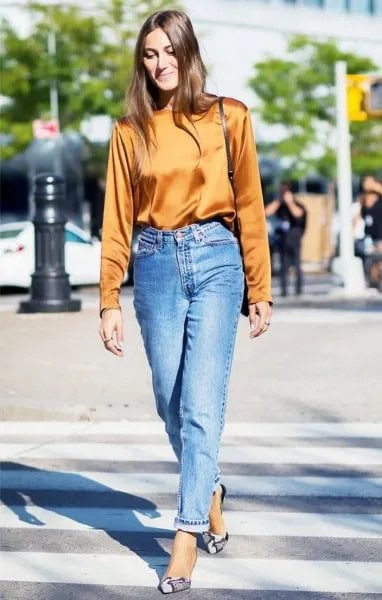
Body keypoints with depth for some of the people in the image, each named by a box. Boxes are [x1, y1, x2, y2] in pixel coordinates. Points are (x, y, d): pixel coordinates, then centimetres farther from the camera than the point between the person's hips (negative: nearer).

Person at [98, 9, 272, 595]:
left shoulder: (229, 117, 1)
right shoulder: (131, 129, 5)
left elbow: (249, 205, 3)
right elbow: (117, 218, 4)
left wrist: (260, 291, 3)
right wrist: (110, 300, 0)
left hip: (216, 260, -2)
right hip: (156, 265, 2)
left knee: (201, 402, -9)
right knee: (170, 403, 10)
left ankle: (187, 536, -4)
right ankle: (210, 490, 37)